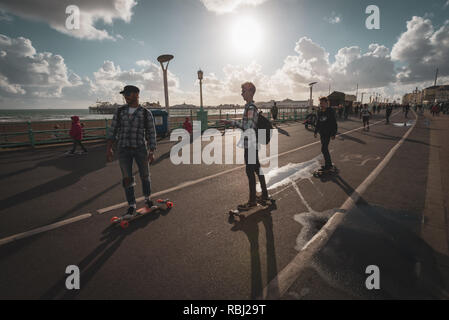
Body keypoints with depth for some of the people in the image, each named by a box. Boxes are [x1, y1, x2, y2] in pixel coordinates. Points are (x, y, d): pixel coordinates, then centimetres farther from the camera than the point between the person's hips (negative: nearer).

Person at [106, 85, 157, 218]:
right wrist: (109, 148, -1)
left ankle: (147, 198, 33)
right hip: (123, 149, 2)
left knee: (145, 175, 9)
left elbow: (151, 133, 0)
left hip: (140, 148, -1)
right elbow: (113, 130, 7)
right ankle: (131, 207, 10)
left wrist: (152, 152, -6)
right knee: (127, 178, 0)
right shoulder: (120, 111, 7)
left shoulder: (146, 113, 0)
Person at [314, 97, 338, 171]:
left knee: (324, 149, -12)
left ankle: (328, 165, -1)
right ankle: (329, 164, 25)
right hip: (322, 133, 7)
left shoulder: (331, 111, -10)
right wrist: (316, 131, 18)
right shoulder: (320, 112, 10)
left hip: (328, 133, -7)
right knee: (325, 149, 12)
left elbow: (334, 123, -11)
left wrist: (333, 134, -15)